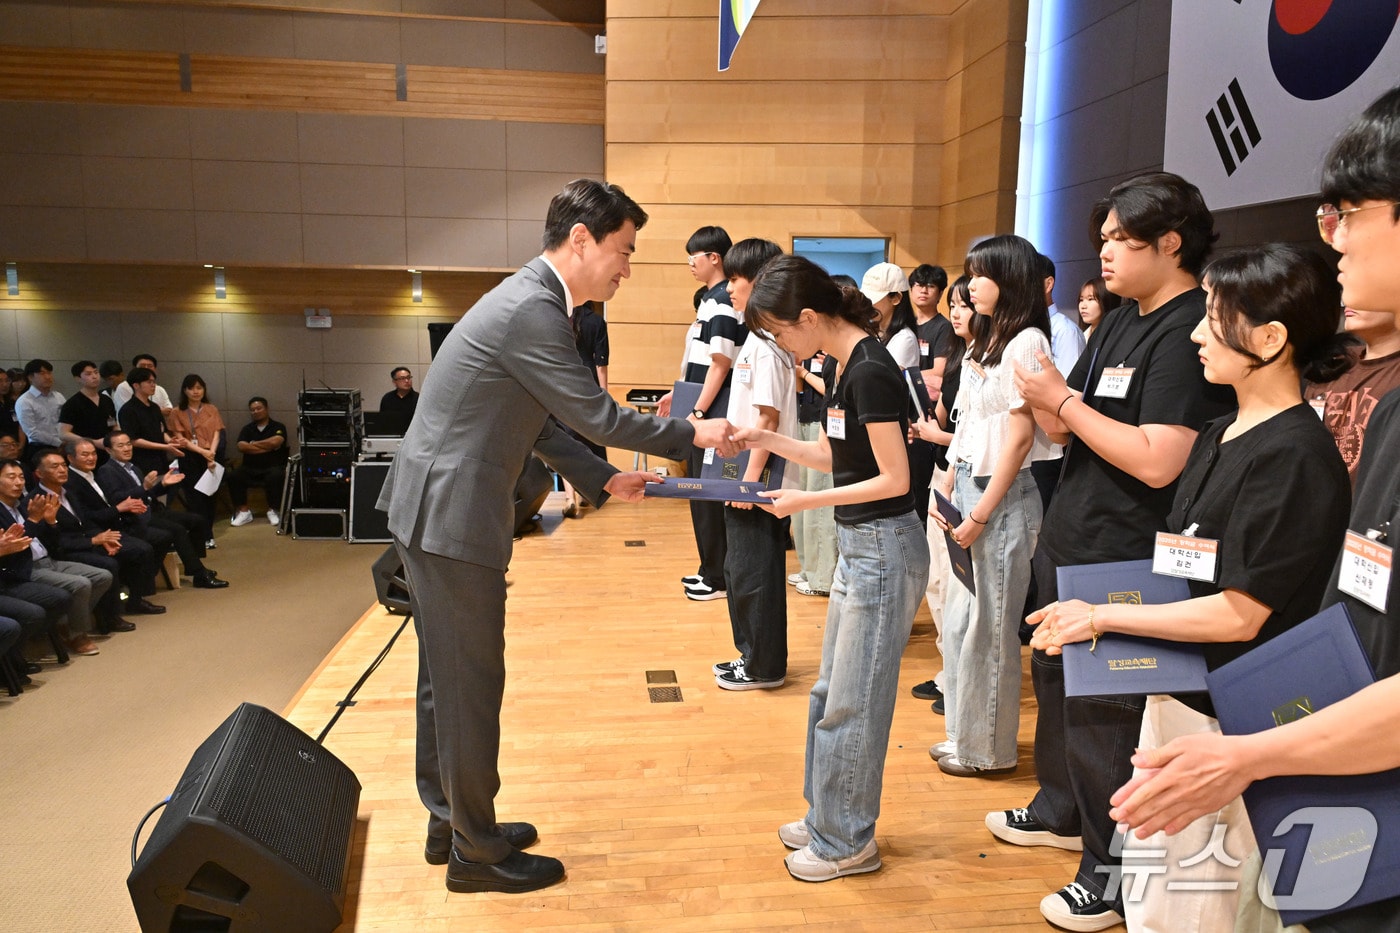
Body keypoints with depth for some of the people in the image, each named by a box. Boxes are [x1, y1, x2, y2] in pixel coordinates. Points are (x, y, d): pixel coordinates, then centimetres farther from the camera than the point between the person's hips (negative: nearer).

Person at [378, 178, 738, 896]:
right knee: (471, 684, 3)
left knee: (447, 677, 19)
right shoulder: (532, 310, -20)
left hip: (428, 511, 10)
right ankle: (476, 851, 19)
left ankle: (450, 821, 35)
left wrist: (602, 479, 14)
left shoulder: (526, 300, 12)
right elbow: (597, 416, -18)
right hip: (453, 519, -10)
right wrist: (693, 433, -7)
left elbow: (541, 423, 17)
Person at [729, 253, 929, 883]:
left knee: (853, 703, 3)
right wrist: (766, 440, 6)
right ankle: (828, 817, 34)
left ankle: (848, 842, 19)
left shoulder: (872, 372, -21)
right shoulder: (847, 367, 8)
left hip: (884, 549, -10)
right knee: (831, 692, 18)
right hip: (859, 546, 10)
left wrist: (808, 501, -18)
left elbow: (895, 478, -21)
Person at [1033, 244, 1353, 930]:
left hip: (1227, 720, -8)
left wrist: (1101, 616, -17)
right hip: (1172, 692, 9)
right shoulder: (1218, 436, 8)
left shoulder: (1296, 457, -20)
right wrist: (1086, 613, 2)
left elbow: (1240, 613, -22)